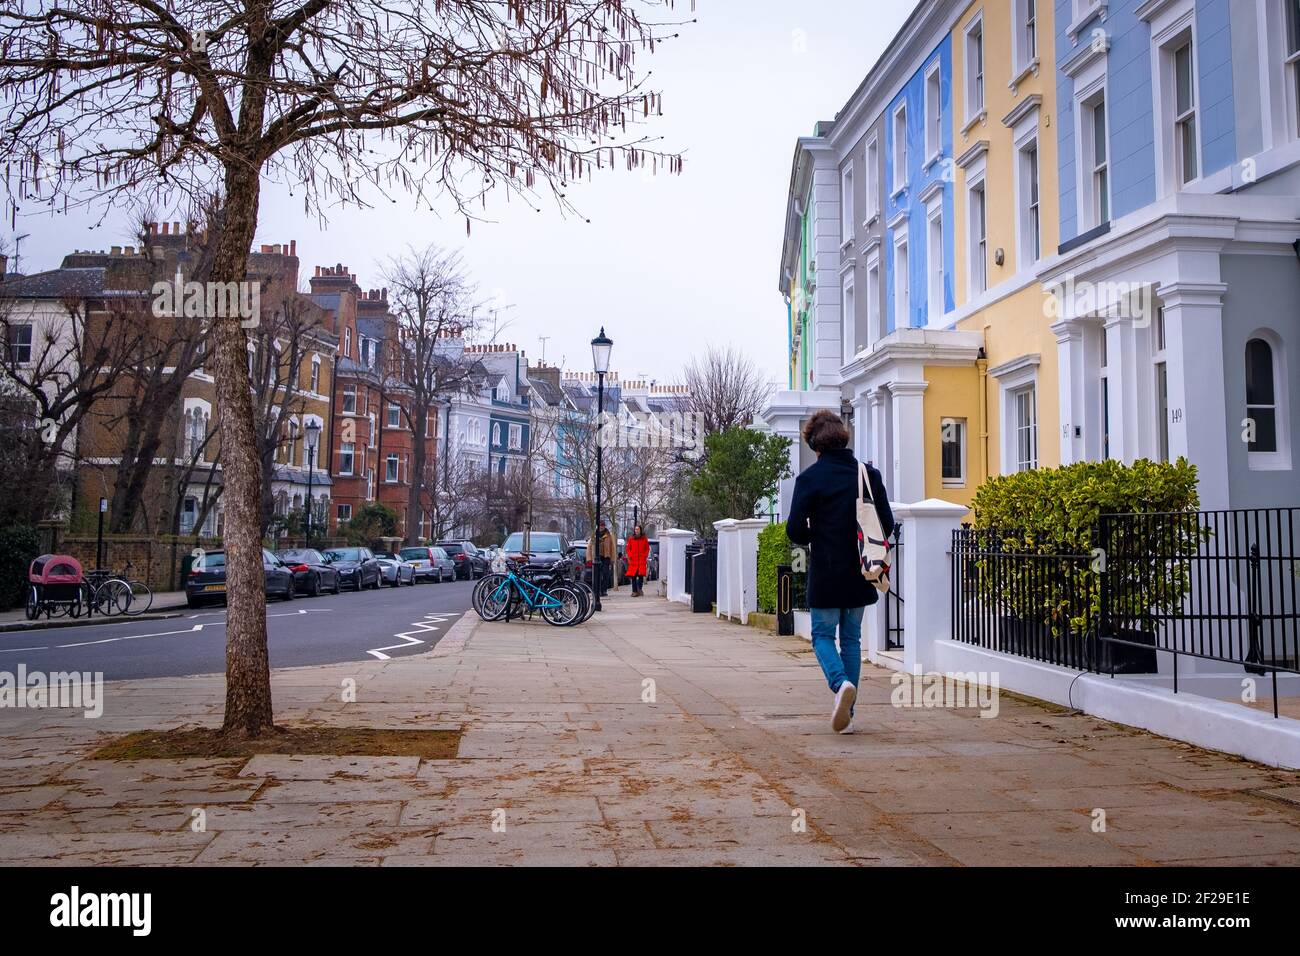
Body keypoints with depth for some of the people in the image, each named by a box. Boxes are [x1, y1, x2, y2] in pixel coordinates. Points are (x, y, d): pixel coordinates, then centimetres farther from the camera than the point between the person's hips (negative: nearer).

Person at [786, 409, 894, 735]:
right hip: (860, 574, 4)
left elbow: (795, 530, -12)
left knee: (823, 635, 10)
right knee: (851, 639, 13)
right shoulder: (868, 473, 2)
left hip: (826, 573, -4)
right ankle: (846, 714, 14)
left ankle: (841, 684, -18)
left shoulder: (810, 477, -10)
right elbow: (887, 523, 4)